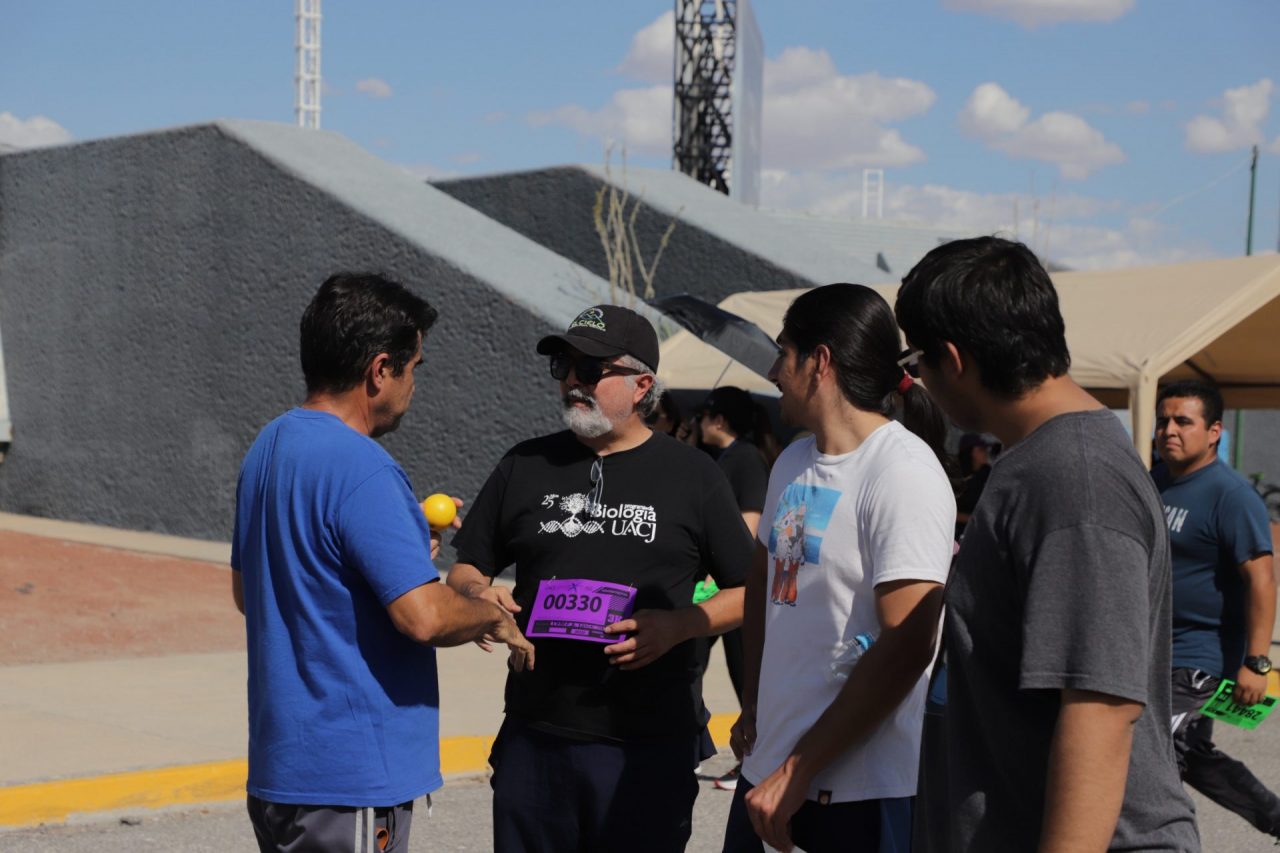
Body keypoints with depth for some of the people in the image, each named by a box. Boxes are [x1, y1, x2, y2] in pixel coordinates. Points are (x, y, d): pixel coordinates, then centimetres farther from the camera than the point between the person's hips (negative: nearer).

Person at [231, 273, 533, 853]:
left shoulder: (267, 449, 10)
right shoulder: (360, 469, -20)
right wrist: (495, 618, -5)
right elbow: (424, 615, -26)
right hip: (351, 781, -9)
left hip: (281, 765, 9)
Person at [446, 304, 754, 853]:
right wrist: (479, 594, -7)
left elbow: (749, 592, 4)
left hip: (648, 746, -2)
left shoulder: (691, 474, 3)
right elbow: (465, 571, 16)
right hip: (533, 738, 3)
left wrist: (680, 624, -13)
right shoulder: (525, 465, 11)